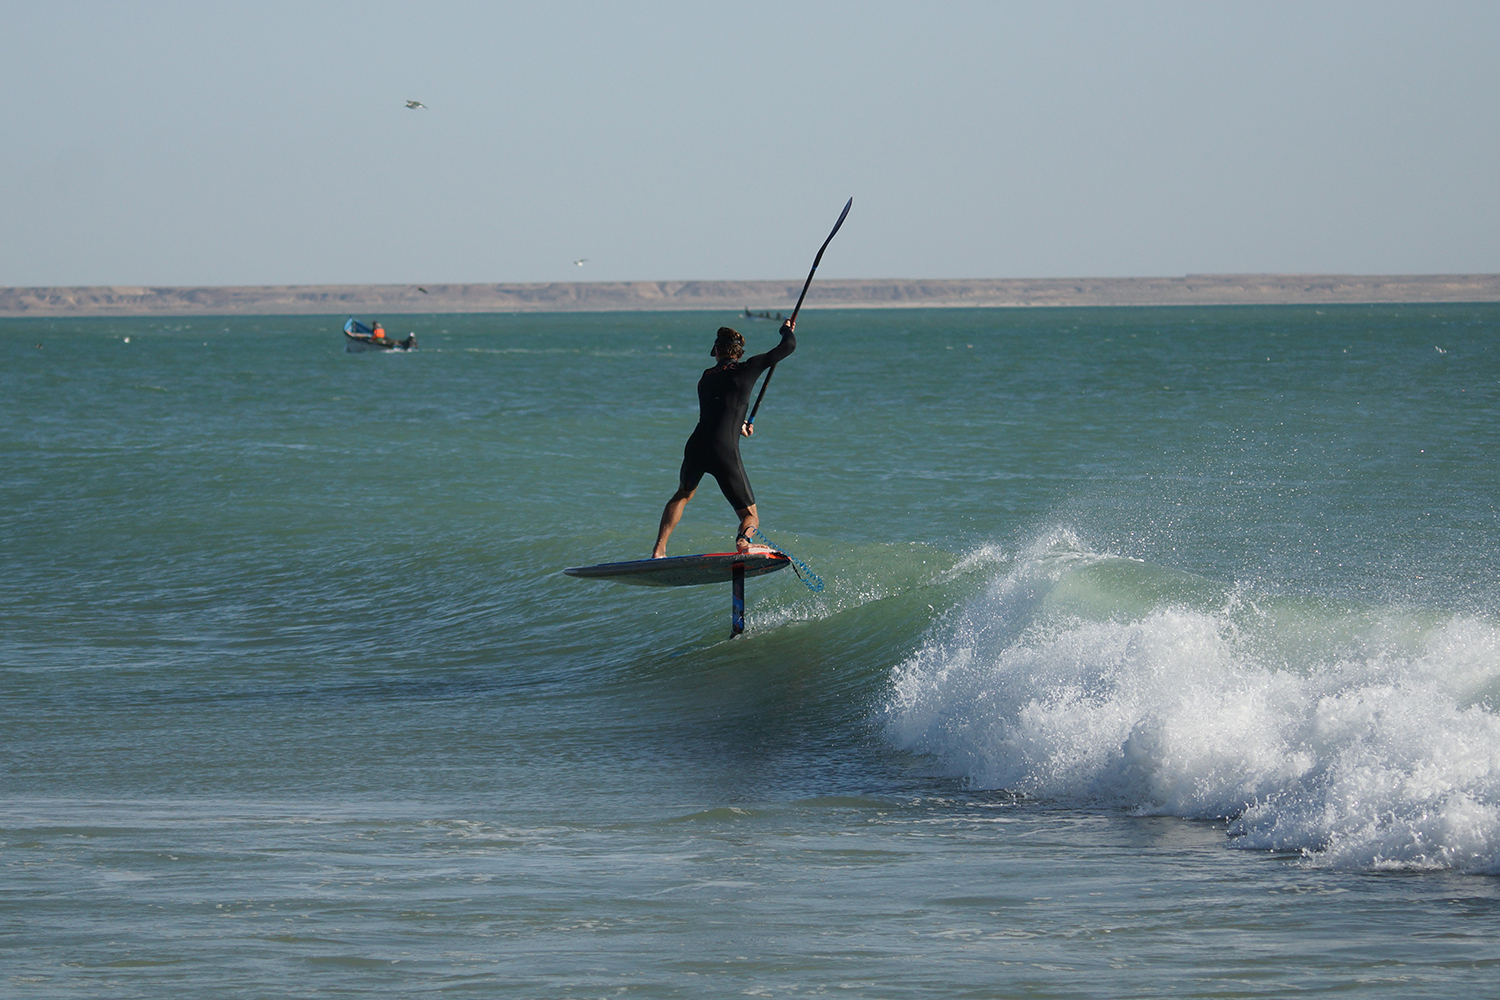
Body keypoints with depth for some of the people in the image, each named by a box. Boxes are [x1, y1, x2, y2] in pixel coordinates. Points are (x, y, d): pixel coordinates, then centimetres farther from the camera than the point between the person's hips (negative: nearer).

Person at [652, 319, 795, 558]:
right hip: (725, 452, -4)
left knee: (683, 494, 35)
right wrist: (787, 330, 34)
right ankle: (744, 539, -32)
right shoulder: (747, 369, 5)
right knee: (751, 517, 5)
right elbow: (788, 346, 10)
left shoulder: (706, 378, 18)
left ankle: (659, 549, 27)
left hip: (696, 446, 4)